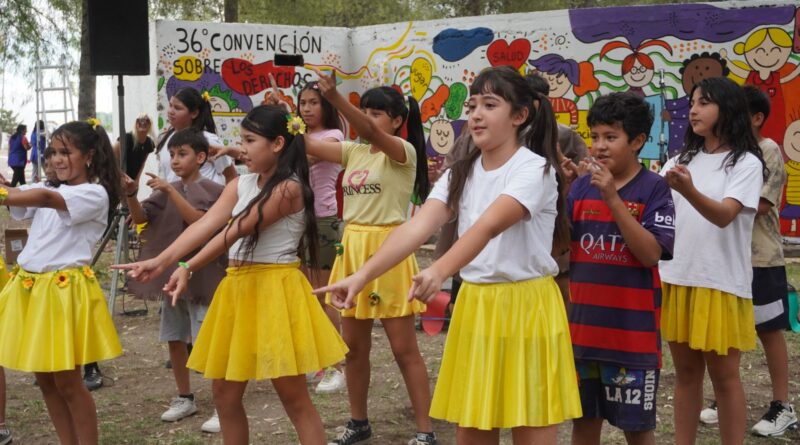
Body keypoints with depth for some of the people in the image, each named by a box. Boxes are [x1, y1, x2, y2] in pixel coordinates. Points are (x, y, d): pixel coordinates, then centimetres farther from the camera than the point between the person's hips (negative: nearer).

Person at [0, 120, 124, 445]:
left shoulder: (95, 194, -9)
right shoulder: (47, 189, 15)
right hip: (28, 287, 7)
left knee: (67, 381, -1)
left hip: (64, 290, -7)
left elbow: (45, 198, -26)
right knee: (45, 380, 12)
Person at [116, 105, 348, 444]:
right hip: (237, 286, 8)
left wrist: (187, 268, -22)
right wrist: (161, 261, -17)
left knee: (294, 397, -3)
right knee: (225, 394, 12)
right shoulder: (240, 185, 9)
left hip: (275, 288, -8)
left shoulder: (288, 188, -14)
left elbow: (234, 233, -19)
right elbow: (205, 225, -5)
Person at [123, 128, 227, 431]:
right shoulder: (167, 191, 9)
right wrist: (131, 195, -19)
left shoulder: (211, 190, -7)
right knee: (175, 339, 12)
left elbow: (200, 221, -23)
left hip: (201, 272, -7)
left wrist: (171, 191, -27)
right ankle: (185, 398, 26)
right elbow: (140, 218, 0)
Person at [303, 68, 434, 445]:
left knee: (403, 348, -2)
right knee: (354, 345, 13)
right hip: (352, 249, 7)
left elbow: (371, 133, -29)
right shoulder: (355, 152, 11)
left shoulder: (403, 152, -9)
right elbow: (308, 144, 4)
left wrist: (335, 98, -42)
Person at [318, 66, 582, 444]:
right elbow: (417, 227, -9)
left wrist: (440, 271, -46)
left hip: (525, 308, -6)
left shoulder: (534, 169, -13)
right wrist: (362, 275, -23)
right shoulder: (460, 174, 5)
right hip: (475, 307, 6)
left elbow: (488, 226, -30)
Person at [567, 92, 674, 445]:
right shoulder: (581, 186, 3)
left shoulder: (654, 188, -7)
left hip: (632, 329, -3)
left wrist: (613, 198, -23)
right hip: (583, 326, 4)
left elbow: (651, 254, -17)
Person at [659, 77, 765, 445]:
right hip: (676, 279, 5)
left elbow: (724, 215, -21)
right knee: (686, 371, 12)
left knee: (724, 375, 4)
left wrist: (688, 190, -39)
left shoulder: (746, 163, -6)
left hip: (721, 283, -5)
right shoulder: (681, 161, 12)